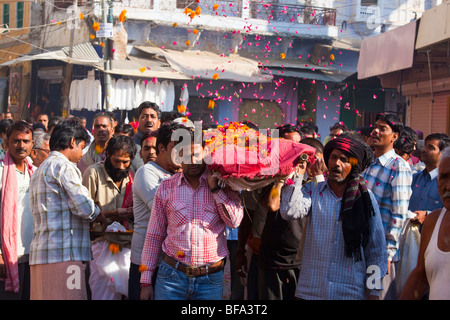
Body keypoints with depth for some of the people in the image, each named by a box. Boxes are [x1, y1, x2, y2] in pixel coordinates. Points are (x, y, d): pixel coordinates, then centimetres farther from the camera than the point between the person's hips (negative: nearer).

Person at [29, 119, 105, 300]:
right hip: (64, 254, -10)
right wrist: (100, 217, 9)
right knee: (68, 297, -11)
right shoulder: (63, 165, -5)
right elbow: (84, 207, -12)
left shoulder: (40, 170, 25)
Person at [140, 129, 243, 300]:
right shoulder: (166, 187, 5)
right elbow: (154, 235, 7)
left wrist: (214, 187, -12)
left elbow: (235, 221, -11)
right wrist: (146, 281, 5)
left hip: (210, 280, 0)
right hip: (172, 276, 1)